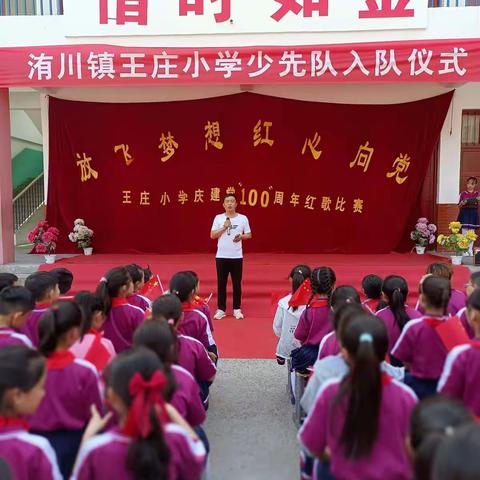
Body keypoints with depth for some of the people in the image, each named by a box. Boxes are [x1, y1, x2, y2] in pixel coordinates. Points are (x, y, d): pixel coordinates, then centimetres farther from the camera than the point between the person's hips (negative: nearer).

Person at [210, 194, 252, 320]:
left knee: (237, 284, 6)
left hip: (237, 257, 0)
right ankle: (221, 309, 15)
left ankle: (237, 309, 17)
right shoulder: (218, 218, 1)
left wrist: (241, 236, -15)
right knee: (221, 284, 6)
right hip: (221, 256, 0)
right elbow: (212, 236, -2)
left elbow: (249, 235, 6)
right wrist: (224, 227, -14)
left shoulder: (243, 218, 1)